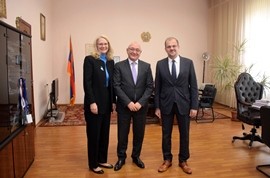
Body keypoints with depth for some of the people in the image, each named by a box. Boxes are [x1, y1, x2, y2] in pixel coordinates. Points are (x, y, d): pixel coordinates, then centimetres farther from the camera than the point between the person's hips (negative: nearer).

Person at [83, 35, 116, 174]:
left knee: (104, 133, 14)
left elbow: (112, 83, 10)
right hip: (94, 102, -6)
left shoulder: (110, 61, 10)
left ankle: (102, 160, 30)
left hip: (107, 102, 6)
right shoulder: (89, 59, -7)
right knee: (93, 134, 5)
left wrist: (113, 101, 6)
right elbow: (87, 83, -13)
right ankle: (93, 164, 20)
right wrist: (92, 102, -19)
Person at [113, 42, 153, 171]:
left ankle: (136, 156, 32)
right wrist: (128, 102, -16)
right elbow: (116, 86, -8)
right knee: (122, 134, 8)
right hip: (124, 106, -2)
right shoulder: (119, 66, -2)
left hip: (141, 106, 2)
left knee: (139, 133, 12)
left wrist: (140, 103, -12)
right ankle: (121, 157, 27)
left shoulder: (146, 66, 4)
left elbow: (150, 87, -1)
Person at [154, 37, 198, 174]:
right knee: (166, 134, 10)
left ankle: (183, 161, 29)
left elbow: (193, 86, 0)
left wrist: (194, 106, -5)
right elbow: (157, 87, 2)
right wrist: (157, 106, -1)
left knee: (184, 134, 11)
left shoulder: (188, 63, -1)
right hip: (166, 104, 0)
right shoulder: (160, 64, 0)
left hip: (183, 104, 0)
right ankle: (167, 160, 29)